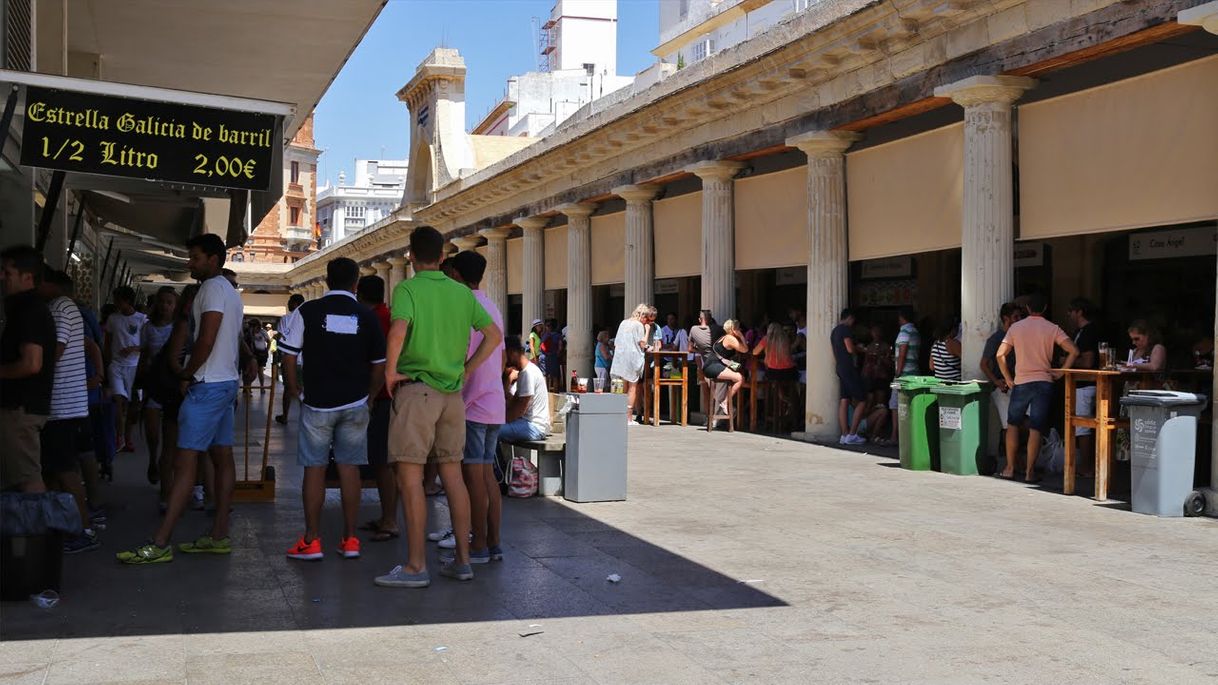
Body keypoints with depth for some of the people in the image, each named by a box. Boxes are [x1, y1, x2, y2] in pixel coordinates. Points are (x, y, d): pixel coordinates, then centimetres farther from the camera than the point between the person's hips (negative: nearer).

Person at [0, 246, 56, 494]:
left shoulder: (29, 312, -15)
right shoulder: (33, 309, 15)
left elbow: (31, 364, -24)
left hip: (20, 407, -10)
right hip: (24, 405, 10)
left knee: (27, 478, -8)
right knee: (29, 474, 13)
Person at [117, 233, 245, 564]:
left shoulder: (213, 289, -12)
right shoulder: (231, 292, 19)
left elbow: (206, 341, -20)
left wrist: (187, 375, -9)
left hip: (208, 386, -11)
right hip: (227, 382, 11)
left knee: (184, 464, -11)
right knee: (222, 459, 9)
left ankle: (160, 544, -12)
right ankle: (219, 536, 13)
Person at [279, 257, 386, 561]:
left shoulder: (308, 311, -4)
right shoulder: (367, 316, 2)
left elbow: (289, 356, -5)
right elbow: (379, 365, 5)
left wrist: (292, 388, 10)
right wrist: (369, 398, 17)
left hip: (317, 403, -2)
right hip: (355, 404, 2)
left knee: (314, 468, 5)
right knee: (349, 468, 7)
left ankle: (311, 541, 8)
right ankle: (350, 540, 11)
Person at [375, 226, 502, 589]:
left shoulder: (407, 289, -7)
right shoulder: (463, 292, 10)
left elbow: (398, 330, -24)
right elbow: (494, 334, 12)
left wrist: (391, 370, -12)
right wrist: (467, 369, 12)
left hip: (416, 389, -6)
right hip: (452, 392, 6)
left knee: (410, 476, -3)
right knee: (453, 474, 11)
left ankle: (416, 567, -2)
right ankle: (462, 559, 16)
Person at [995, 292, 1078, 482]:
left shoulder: (1016, 327, 3)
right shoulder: (1052, 328, 0)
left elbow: (1000, 354, -1)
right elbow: (1073, 351, -10)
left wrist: (1008, 379, 7)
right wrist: (1060, 373, -2)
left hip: (1021, 383, 1)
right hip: (1044, 382, 0)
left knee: (1013, 424, 14)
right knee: (1035, 429, 1)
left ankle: (1010, 468, 12)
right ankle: (1029, 471, -1)